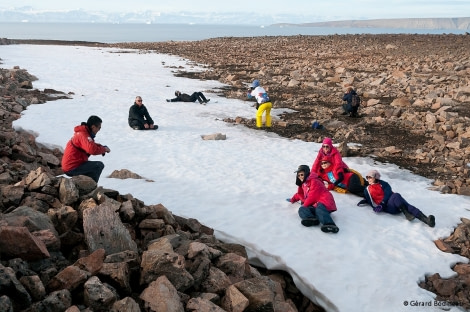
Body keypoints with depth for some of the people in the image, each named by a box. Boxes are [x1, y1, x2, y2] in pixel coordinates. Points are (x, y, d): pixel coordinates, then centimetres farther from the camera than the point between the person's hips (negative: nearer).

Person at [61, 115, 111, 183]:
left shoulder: (82, 132, 12)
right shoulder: (83, 135, -20)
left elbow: (92, 145, 23)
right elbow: (93, 150, -35)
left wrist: (103, 147, 3)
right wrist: (104, 149, -16)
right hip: (72, 168, -10)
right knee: (99, 165, -13)